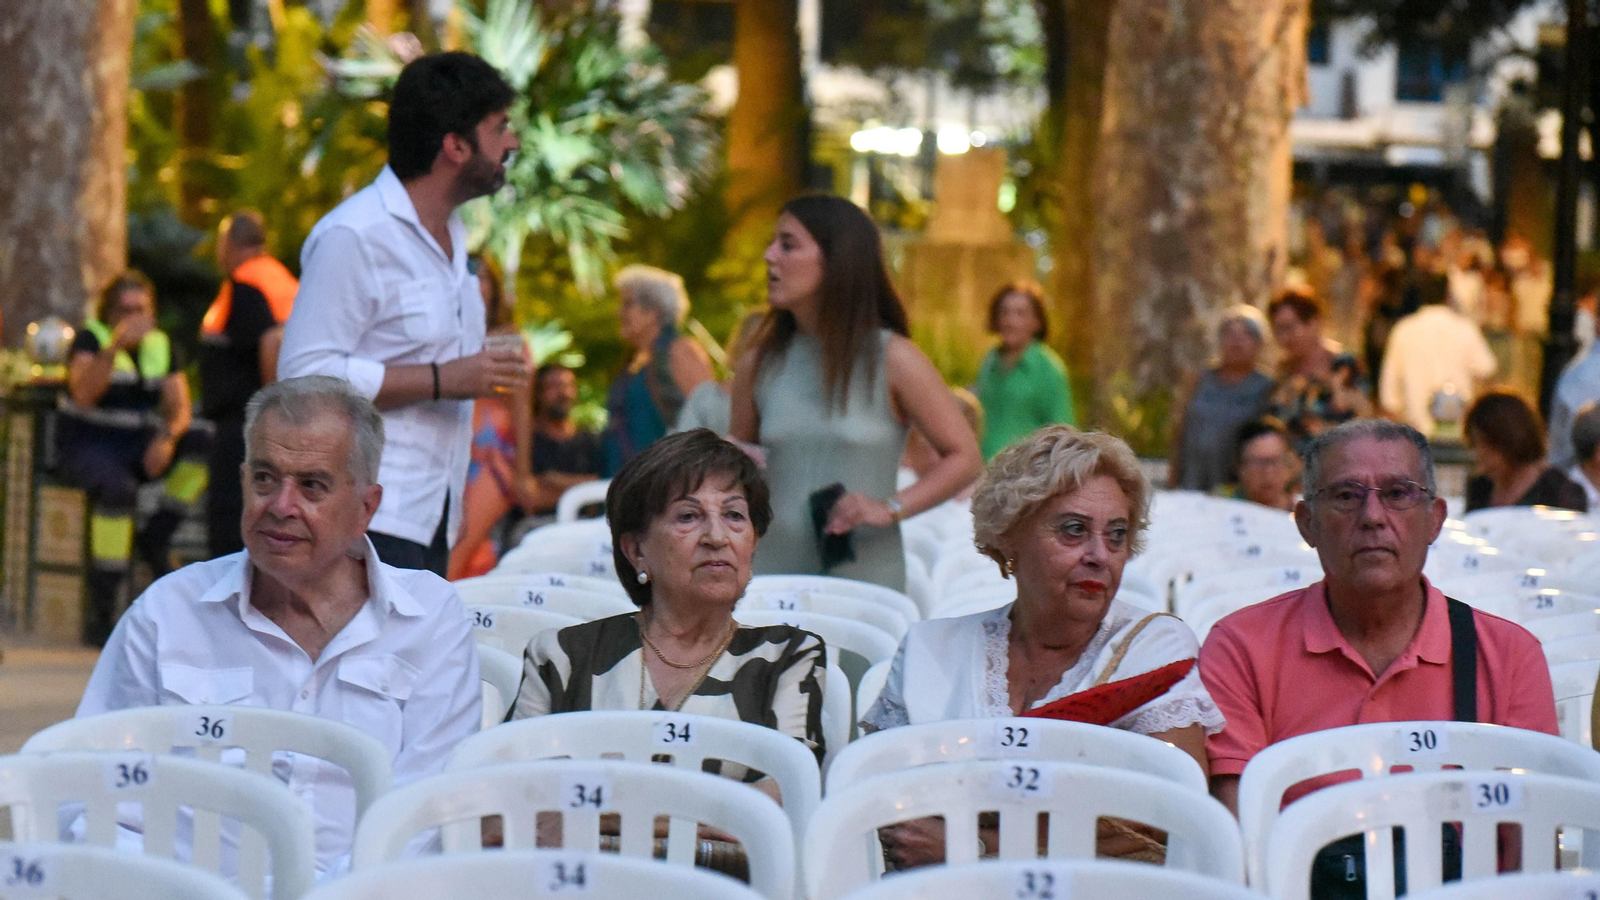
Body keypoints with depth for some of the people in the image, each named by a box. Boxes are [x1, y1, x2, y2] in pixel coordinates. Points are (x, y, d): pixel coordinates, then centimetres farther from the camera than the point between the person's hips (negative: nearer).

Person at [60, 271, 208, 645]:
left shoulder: (162, 347, 9)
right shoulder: (91, 339, -5)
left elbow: (179, 407, 0)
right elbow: (83, 393, -24)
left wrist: (167, 438, -23)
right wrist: (116, 344, -34)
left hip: (138, 446, 5)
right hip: (88, 444, -5)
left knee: (203, 446, -23)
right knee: (118, 489, -38)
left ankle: (155, 537, -13)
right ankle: (100, 611, -33)